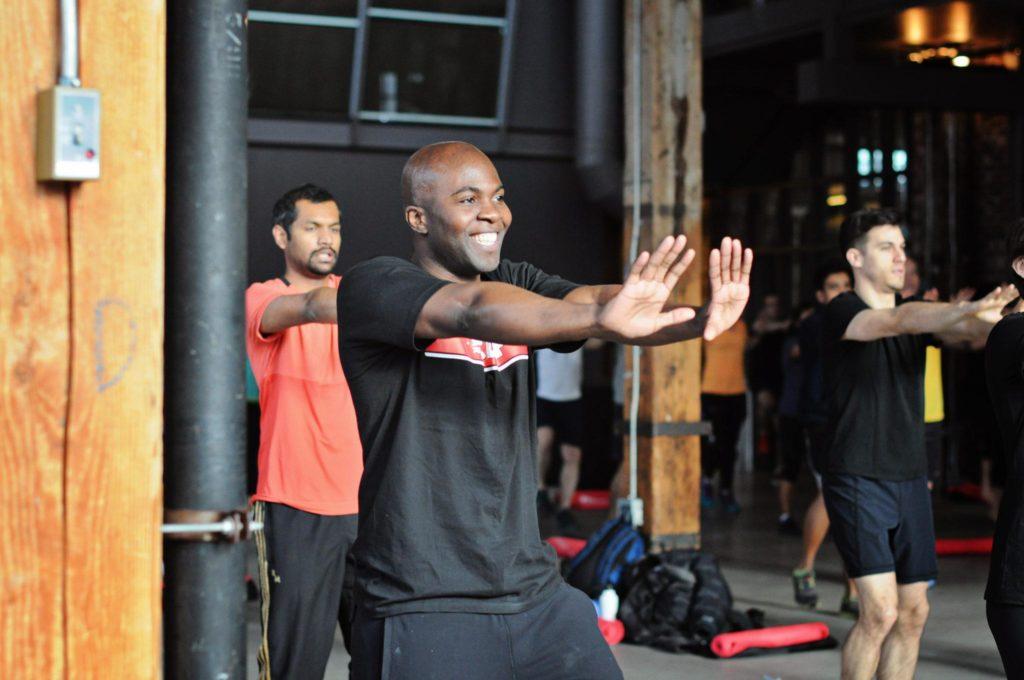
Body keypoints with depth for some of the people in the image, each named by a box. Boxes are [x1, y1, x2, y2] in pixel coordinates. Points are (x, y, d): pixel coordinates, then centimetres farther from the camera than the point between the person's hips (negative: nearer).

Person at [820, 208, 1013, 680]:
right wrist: (972, 308, -42)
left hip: (910, 481, 7)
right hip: (857, 481, -7)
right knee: (880, 611, -15)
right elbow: (902, 320, -28)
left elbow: (963, 332, -6)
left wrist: (995, 321, -28)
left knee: (913, 613, 7)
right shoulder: (842, 312, -9)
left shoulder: (918, 315, 12)